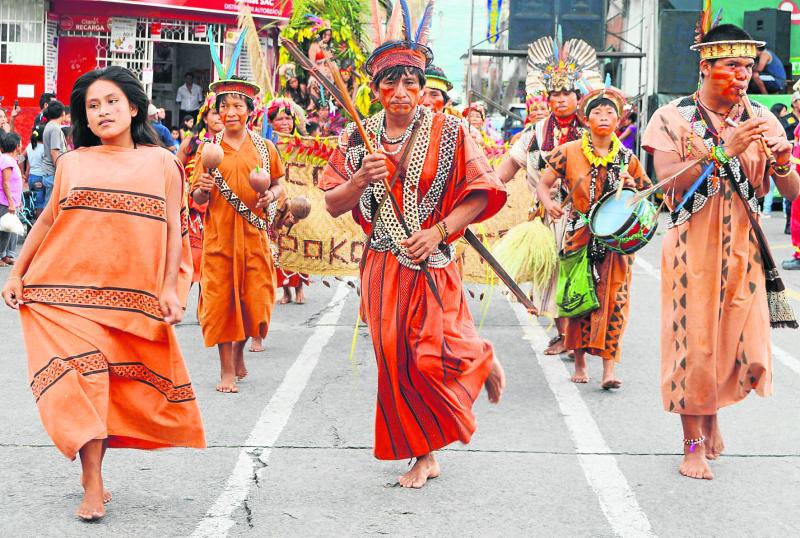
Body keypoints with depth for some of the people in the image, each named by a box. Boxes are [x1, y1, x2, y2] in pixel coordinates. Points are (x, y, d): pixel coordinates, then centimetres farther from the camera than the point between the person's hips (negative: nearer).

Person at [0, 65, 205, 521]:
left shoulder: (161, 163, 8)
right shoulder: (73, 162, 10)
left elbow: (172, 230, 5)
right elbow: (48, 220, 14)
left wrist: (169, 288, -4)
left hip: (132, 297, 0)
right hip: (69, 291, 0)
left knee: (113, 385, 2)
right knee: (83, 378, -11)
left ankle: (93, 472, 15)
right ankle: (93, 485, -10)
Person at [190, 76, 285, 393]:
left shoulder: (264, 148, 6)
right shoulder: (209, 149, 5)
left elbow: (278, 185, 14)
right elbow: (197, 198, 6)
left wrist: (272, 195, -8)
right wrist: (203, 190, -16)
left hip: (253, 234, 0)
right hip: (218, 234, 0)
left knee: (255, 298, -2)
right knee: (221, 297, -2)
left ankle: (239, 351, 26)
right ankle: (227, 370, 6)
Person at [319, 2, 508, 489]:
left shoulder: (447, 132, -5)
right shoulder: (358, 138, 4)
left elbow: (481, 192, -5)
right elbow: (333, 206, 7)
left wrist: (438, 231, -16)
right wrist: (361, 179, -13)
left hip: (432, 264, -3)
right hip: (382, 266, 3)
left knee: (435, 357, -11)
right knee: (397, 362, 4)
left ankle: (482, 358, 26)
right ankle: (424, 456, 19)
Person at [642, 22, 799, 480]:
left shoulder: (761, 121, 5)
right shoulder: (674, 117, -4)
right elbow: (668, 179, -17)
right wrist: (725, 150, -24)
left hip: (744, 248, 3)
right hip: (692, 247, -3)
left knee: (746, 348, 5)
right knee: (693, 342, -2)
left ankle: (712, 409, 34)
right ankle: (694, 443, 12)